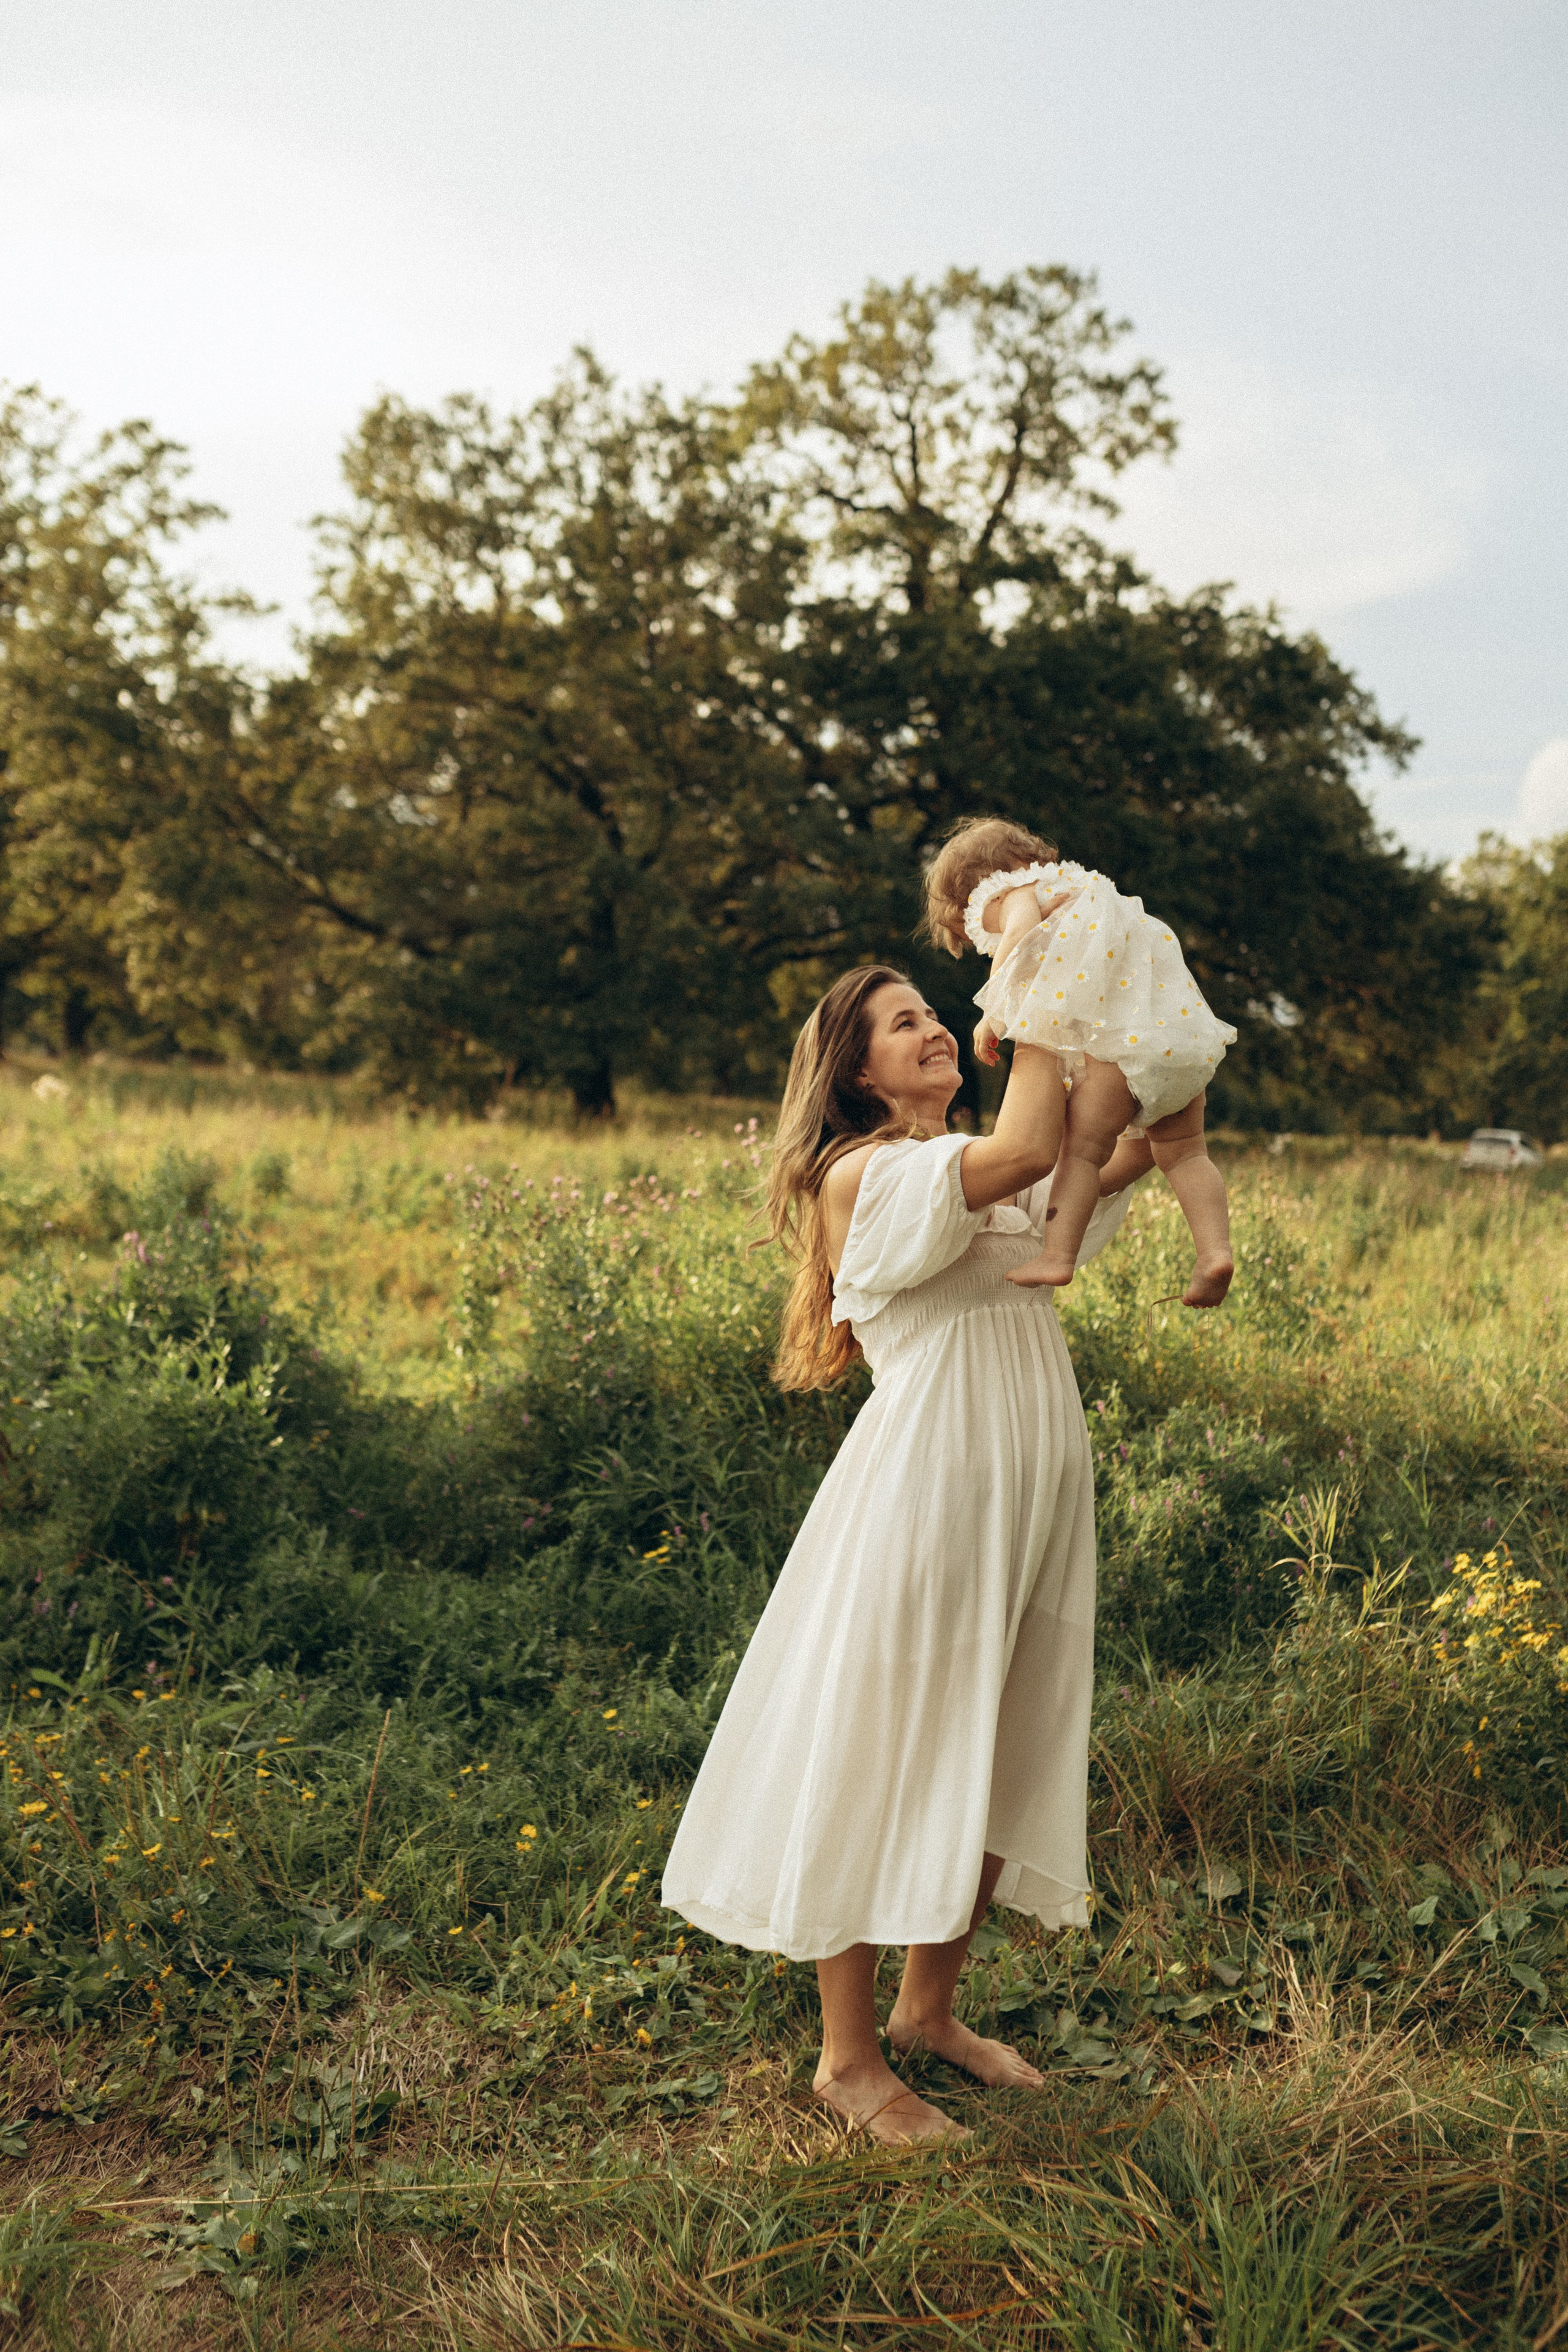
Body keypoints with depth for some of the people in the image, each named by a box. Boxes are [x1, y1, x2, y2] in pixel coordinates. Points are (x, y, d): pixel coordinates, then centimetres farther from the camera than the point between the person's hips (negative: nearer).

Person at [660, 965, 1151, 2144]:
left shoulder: (989, 1175, 16)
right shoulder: (863, 1175, -8)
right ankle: (850, 2058, 17)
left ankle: (929, 2007, 35)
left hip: (1033, 1486, 8)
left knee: (1002, 1750, 16)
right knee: (884, 1755, 1)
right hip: (924, 1478, -8)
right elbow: (1028, 1148, -22)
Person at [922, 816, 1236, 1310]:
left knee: (1082, 1147, -8)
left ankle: (1058, 1254, -16)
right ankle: (1215, 1250, -2)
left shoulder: (1016, 891, 8)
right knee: (1181, 1151, 11)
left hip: (1127, 1037, -9)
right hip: (1183, 1034, 9)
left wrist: (994, 1016, -10)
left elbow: (1021, 934, -15)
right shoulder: (1078, 888, 35)